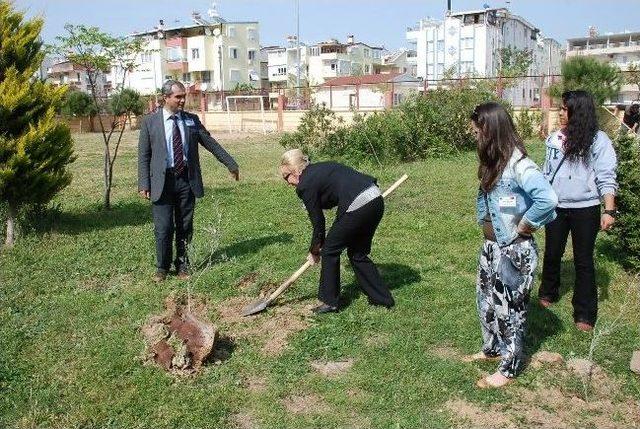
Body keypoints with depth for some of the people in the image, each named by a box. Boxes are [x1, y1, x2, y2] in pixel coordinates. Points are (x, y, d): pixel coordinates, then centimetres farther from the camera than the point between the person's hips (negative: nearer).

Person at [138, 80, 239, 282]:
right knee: (163, 228, -1)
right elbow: (143, 155, 2)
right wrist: (144, 184, -6)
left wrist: (231, 164, 14)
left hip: (187, 180, 2)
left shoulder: (192, 120, 7)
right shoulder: (150, 121, 1)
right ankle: (162, 268, 18)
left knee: (185, 227, 9)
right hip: (162, 181, -2)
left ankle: (182, 266, 24)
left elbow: (211, 143, 13)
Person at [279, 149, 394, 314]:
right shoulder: (321, 168, 23)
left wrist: (314, 251, 19)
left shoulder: (305, 185, -1)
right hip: (376, 200, 9)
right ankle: (382, 297, 28)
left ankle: (330, 301, 20)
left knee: (330, 251, 10)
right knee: (357, 253, 22)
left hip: (358, 206, -9)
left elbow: (318, 221, 4)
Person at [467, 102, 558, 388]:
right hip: (491, 245, 9)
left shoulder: (517, 165, -24)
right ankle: (492, 349, 42)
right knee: (486, 299, 21)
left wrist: (524, 226, -21)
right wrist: (487, 229, 5)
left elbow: (547, 199, -35)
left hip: (514, 249, -9)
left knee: (509, 306, 6)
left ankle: (509, 368, 23)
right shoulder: (493, 161, 3)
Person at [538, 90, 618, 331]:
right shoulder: (555, 139, 3)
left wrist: (609, 210, -16)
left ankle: (585, 314, 14)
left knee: (583, 261, 4)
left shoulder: (598, 141, -10)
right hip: (556, 207, 4)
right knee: (552, 254, 16)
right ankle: (548, 293, 38)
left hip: (585, 210, -4)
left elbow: (606, 178, -10)